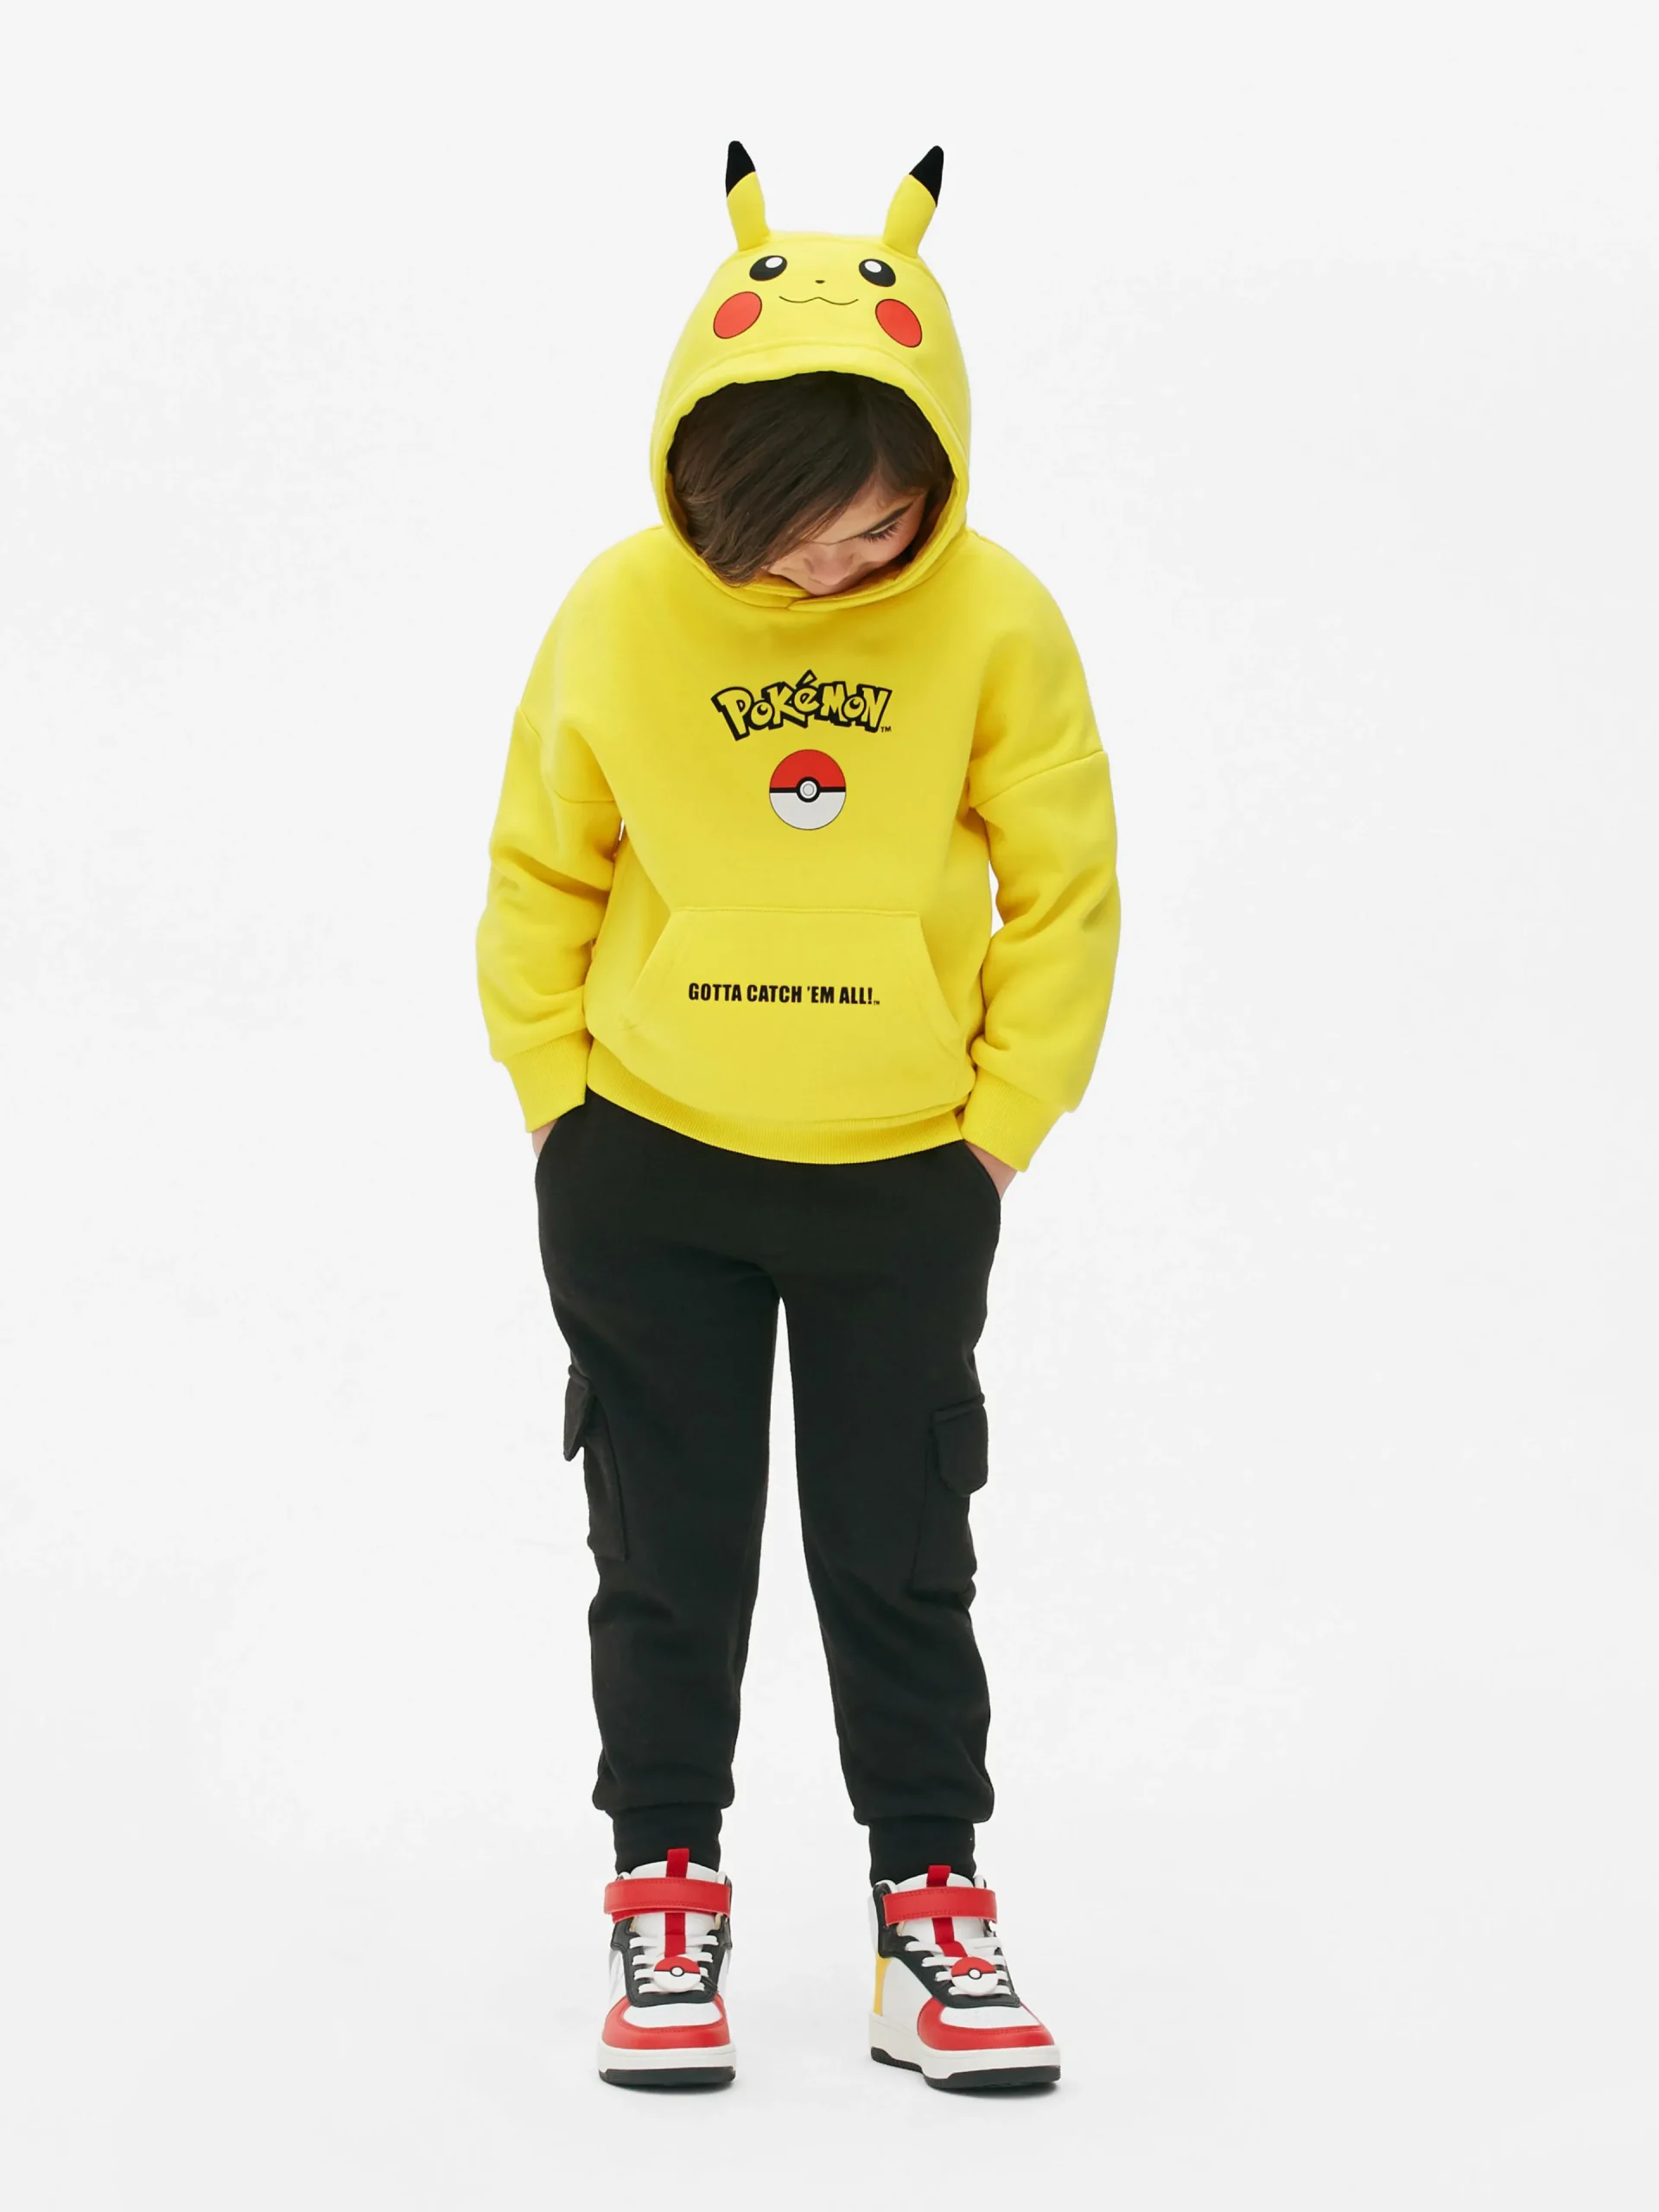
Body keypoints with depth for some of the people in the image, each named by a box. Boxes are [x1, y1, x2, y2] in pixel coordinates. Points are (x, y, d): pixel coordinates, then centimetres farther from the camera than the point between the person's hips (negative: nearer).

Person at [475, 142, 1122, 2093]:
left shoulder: (996, 623, -12)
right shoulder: (621, 613, -11)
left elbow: (1063, 892, -2)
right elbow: (540, 876, 1)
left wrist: (1000, 1126, -3)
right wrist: (560, 1104, -1)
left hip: (905, 1184, 0)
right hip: (645, 1176, 0)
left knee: (901, 1561, 9)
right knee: (667, 1557, 11)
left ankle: (933, 1916, 20)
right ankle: (664, 1898, 23)